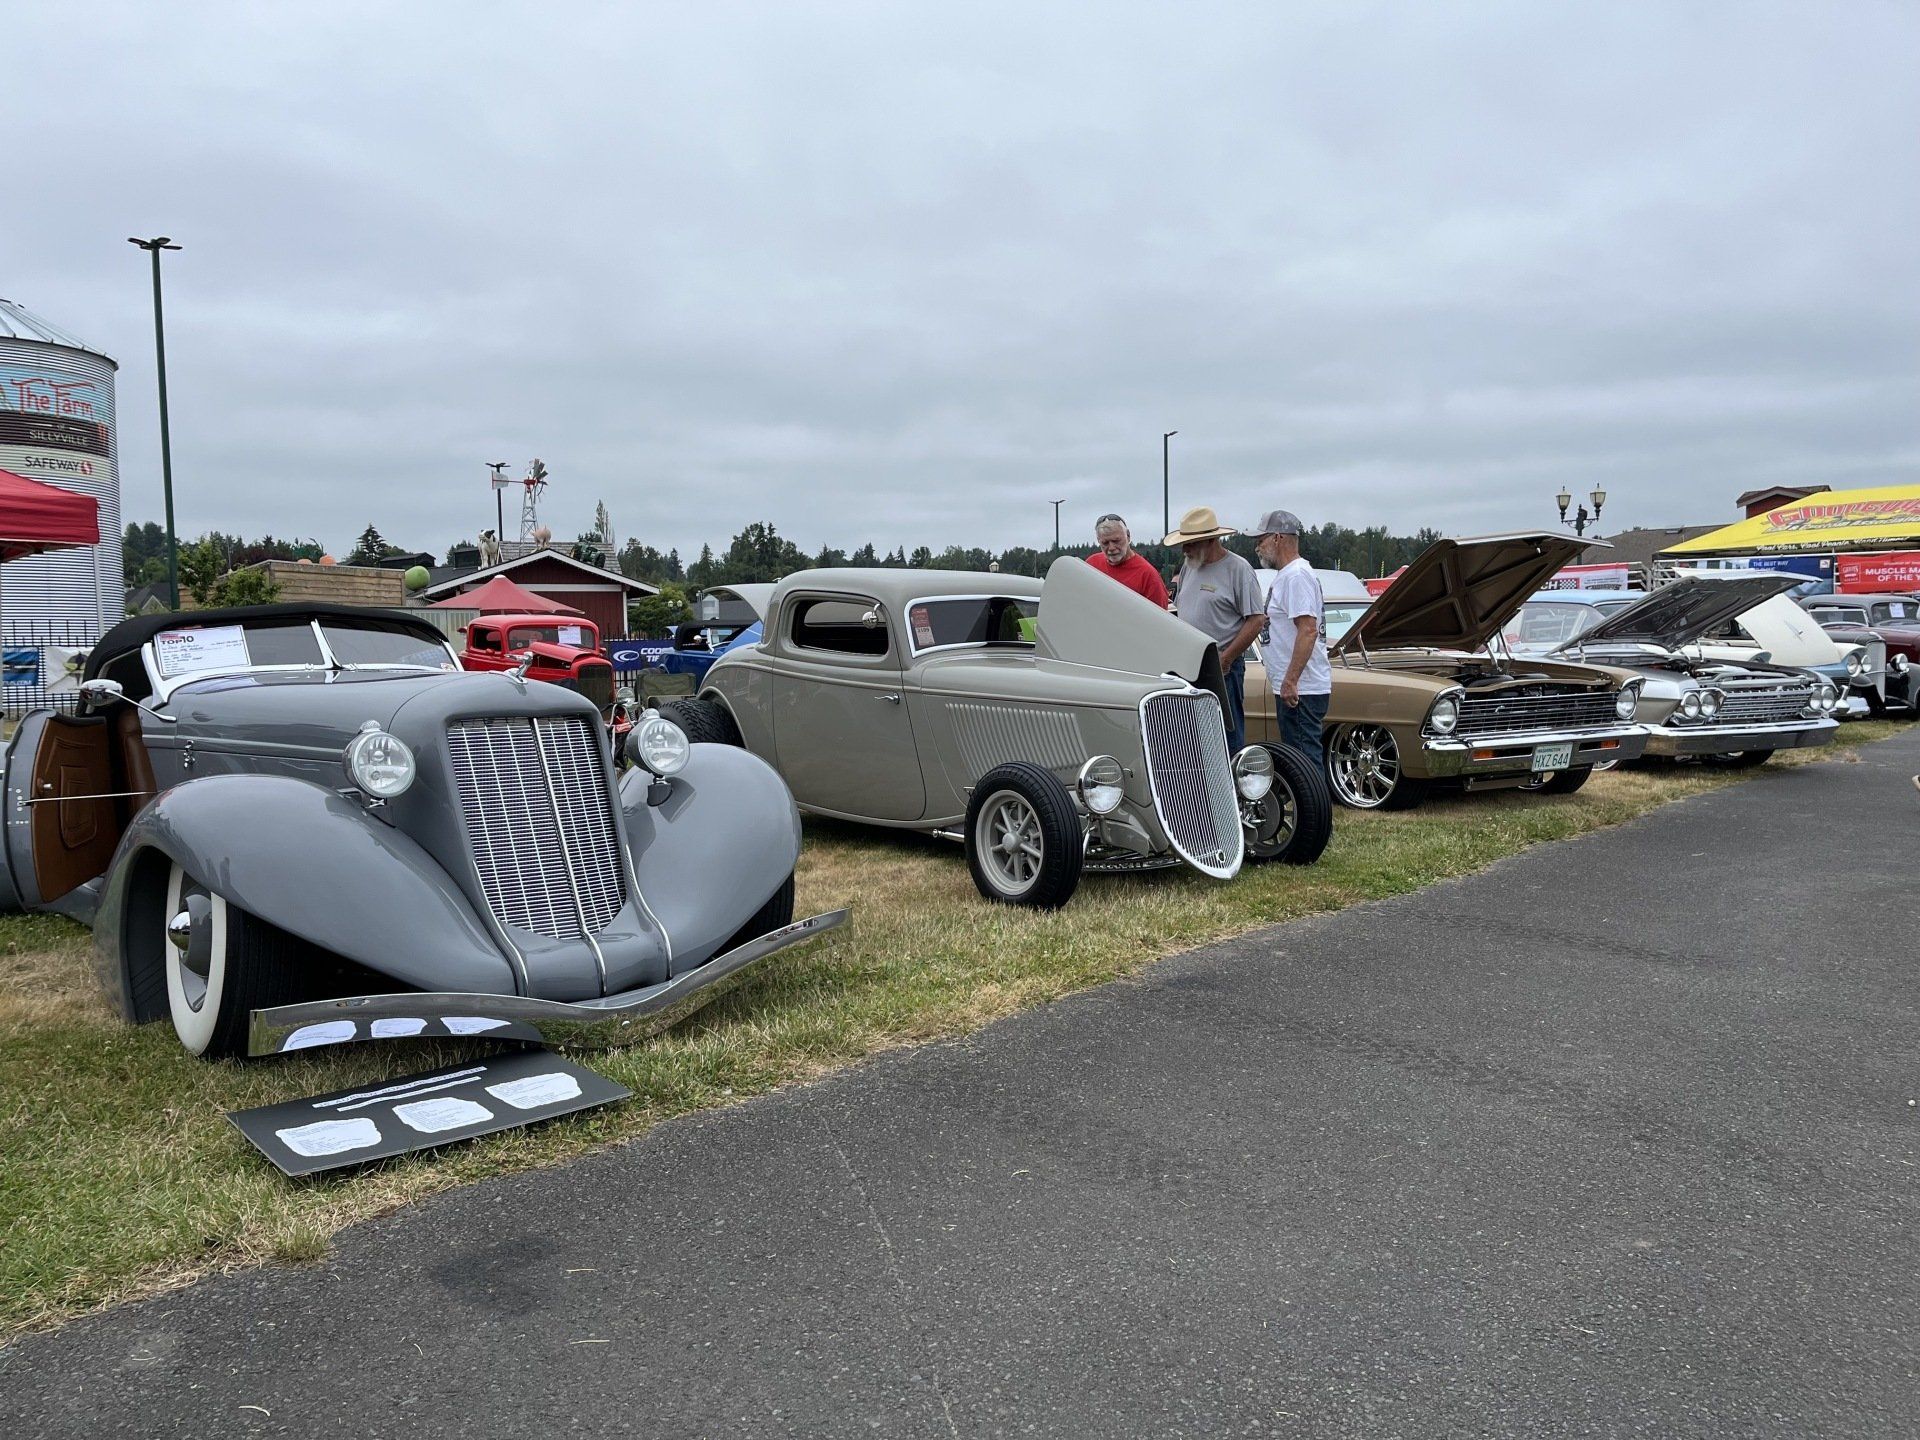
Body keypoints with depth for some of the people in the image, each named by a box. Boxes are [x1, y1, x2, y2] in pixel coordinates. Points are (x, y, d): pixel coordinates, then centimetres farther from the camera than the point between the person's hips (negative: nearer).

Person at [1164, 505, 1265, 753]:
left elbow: (1256, 620, -12)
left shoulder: (1238, 569, -8)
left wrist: (1225, 660, -14)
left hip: (1222, 669, -7)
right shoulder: (1188, 567, 13)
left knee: (1228, 738, -3)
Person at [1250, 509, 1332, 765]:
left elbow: (1309, 630, -23)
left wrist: (1290, 680, -25)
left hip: (1300, 690, -11)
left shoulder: (1296, 576, -14)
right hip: (1295, 687, 11)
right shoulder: (1287, 575, 19)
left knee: (1305, 758, -9)